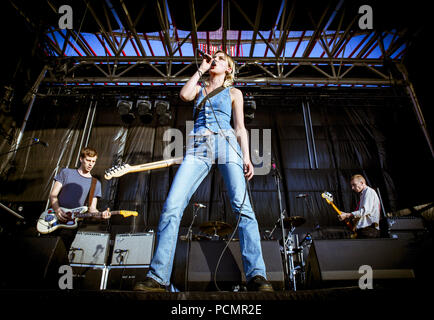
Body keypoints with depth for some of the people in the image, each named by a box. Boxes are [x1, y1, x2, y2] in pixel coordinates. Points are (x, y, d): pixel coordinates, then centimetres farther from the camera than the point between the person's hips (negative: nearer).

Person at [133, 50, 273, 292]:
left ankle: (257, 276, -18)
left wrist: (246, 157, -2)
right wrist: (200, 69, 20)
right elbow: (184, 95, 6)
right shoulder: (199, 89, 31)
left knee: (242, 205, -20)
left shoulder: (233, 93, 24)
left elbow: (240, 128, 13)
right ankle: (158, 277, -11)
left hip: (226, 143, -1)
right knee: (172, 206, -15)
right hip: (198, 147, 2)